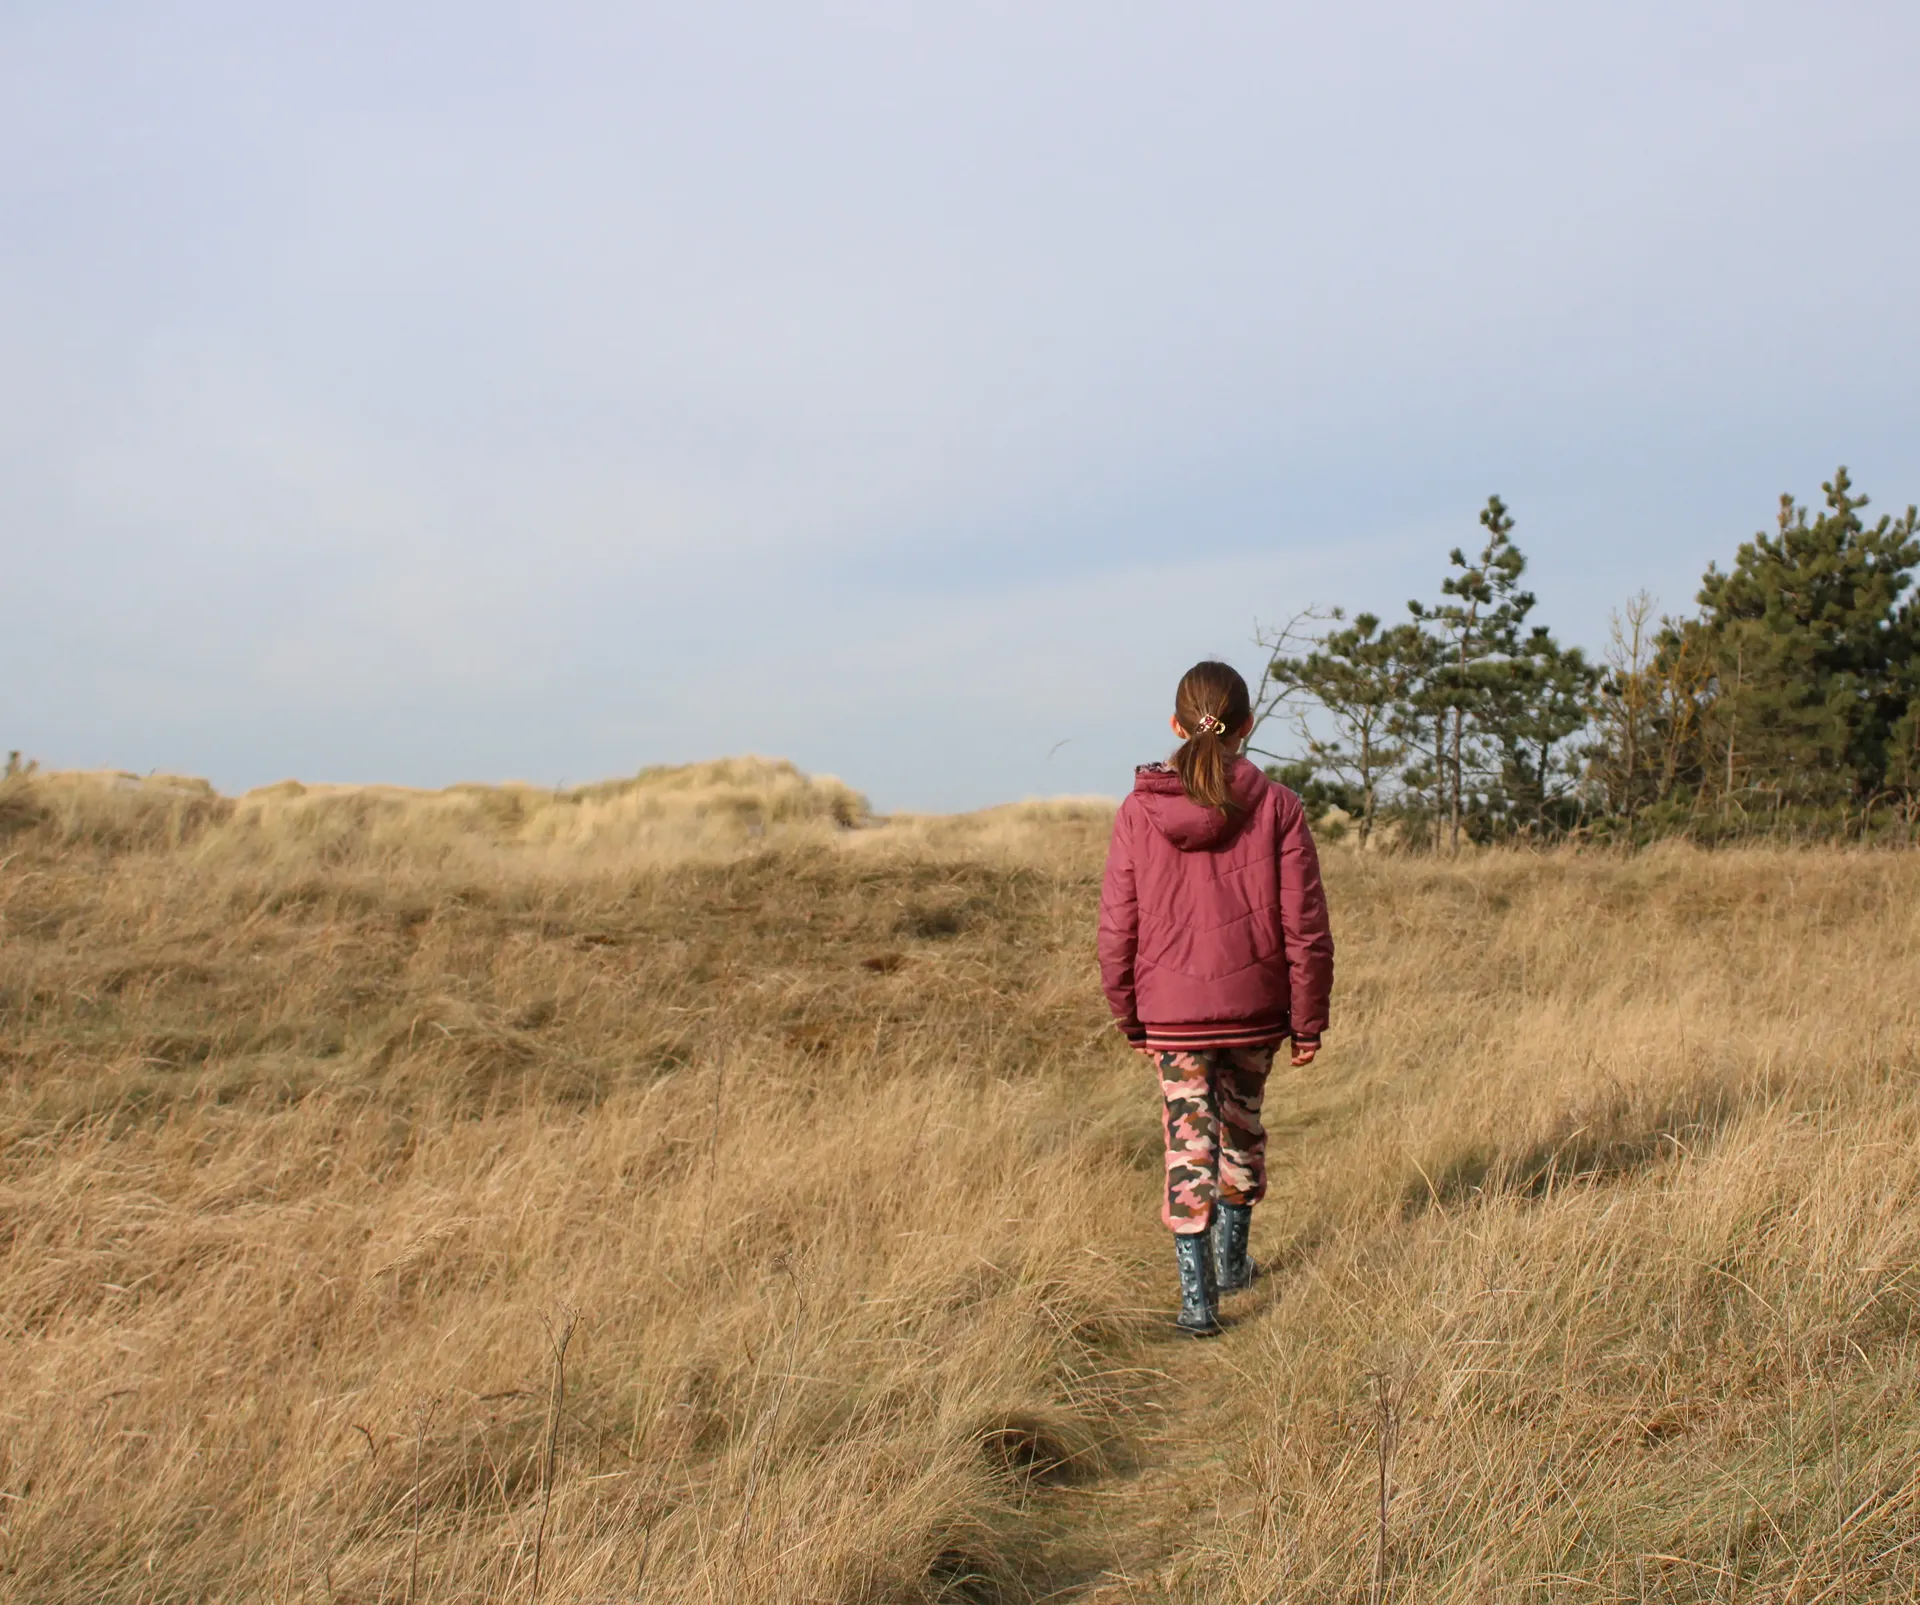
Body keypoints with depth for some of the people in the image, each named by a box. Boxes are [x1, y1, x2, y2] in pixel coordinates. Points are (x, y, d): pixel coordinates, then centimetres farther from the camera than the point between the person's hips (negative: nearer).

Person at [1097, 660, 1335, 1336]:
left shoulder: (1138, 811, -5)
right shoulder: (1275, 806, -8)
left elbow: (1117, 929, -1)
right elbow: (1305, 927, -7)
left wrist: (1129, 1017, 11)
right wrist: (1308, 1021, 3)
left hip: (1171, 1010, -1)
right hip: (1254, 1005, 1)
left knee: (1189, 1142, 7)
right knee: (1242, 1125, 21)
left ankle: (1196, 1297, 2)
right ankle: (1232, 1262, 36)